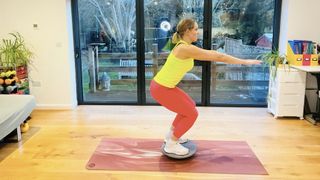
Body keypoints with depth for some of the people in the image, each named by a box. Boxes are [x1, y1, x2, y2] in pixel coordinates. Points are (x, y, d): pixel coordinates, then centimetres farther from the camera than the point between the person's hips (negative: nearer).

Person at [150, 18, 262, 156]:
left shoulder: (184, 46, 8)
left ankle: (171, 135, 31)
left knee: (190, 105, 21)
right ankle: (171, 145, 12)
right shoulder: (187, 49, -21)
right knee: (191, 114, 0)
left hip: (163, 85, 10)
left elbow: (209, 53, 22)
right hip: (161, 88, -10)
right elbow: (217, 57, -17)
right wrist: (245, 62, -10)